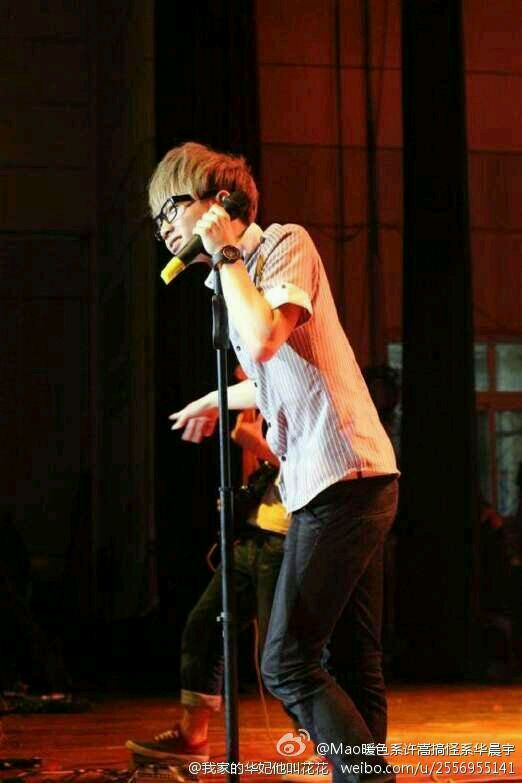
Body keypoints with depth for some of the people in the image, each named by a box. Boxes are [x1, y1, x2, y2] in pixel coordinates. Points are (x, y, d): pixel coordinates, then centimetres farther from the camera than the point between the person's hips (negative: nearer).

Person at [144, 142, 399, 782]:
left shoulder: (286, 243, -5)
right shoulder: (238, 275, 20)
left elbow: (265, 341, -24)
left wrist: (225, 253, -10)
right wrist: (217, 399, 47)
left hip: (341, 477, -10)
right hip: (354, 485, 10)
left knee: (286, 666, -13)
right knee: (358, 667, 10)